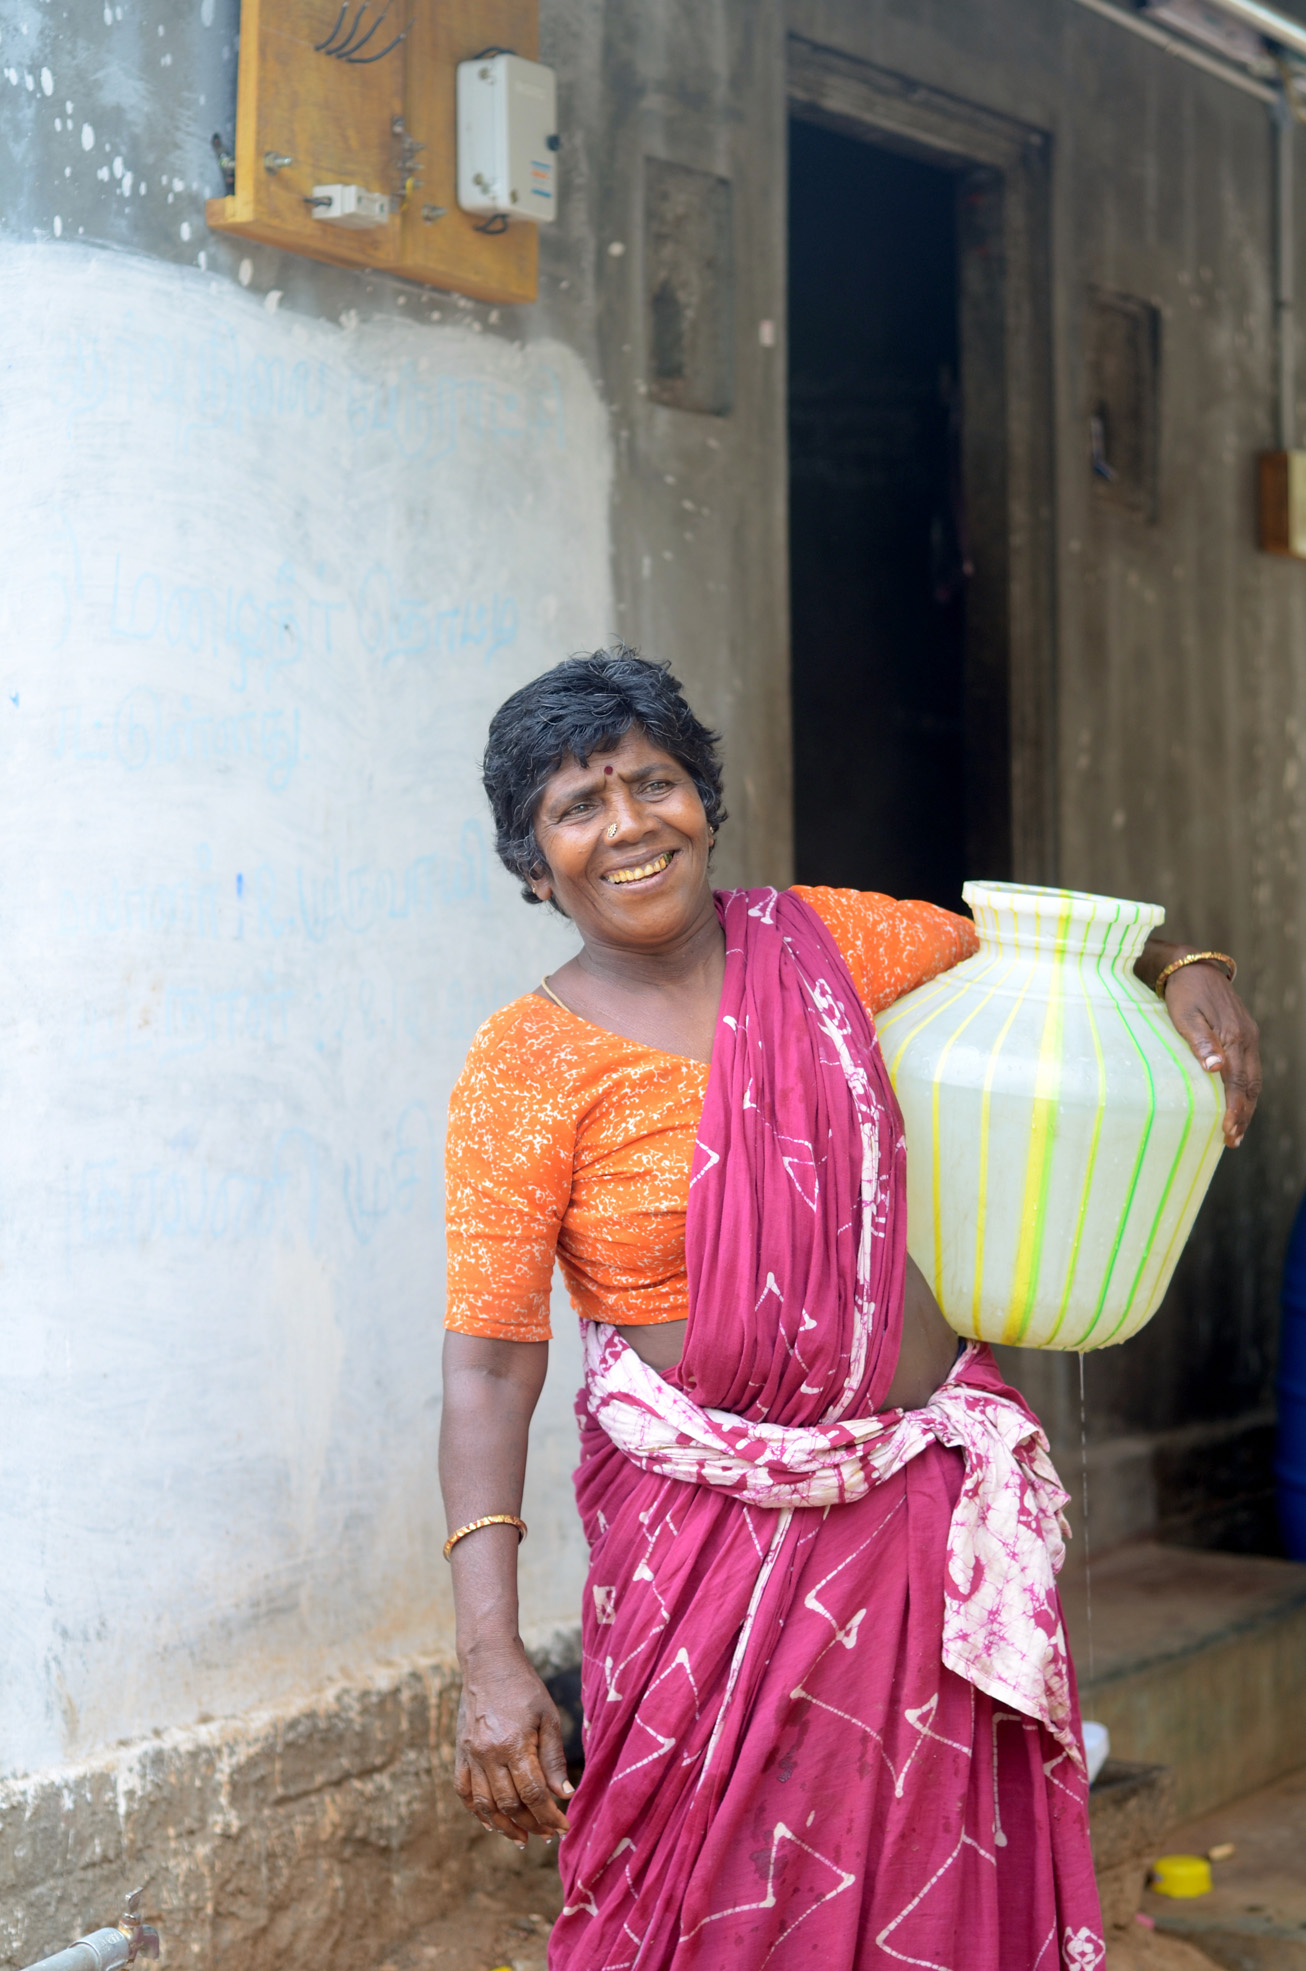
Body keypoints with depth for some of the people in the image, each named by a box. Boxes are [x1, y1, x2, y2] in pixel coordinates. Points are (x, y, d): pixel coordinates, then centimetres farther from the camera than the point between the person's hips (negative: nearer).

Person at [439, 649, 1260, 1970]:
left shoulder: (822, 944, 4)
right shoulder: (527, 1068, -8)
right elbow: (488, 1363, -12)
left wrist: (1185, 971, 0)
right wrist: (490, 1657, -19)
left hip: (923, 1507, 4)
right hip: (711, 1533, -4)